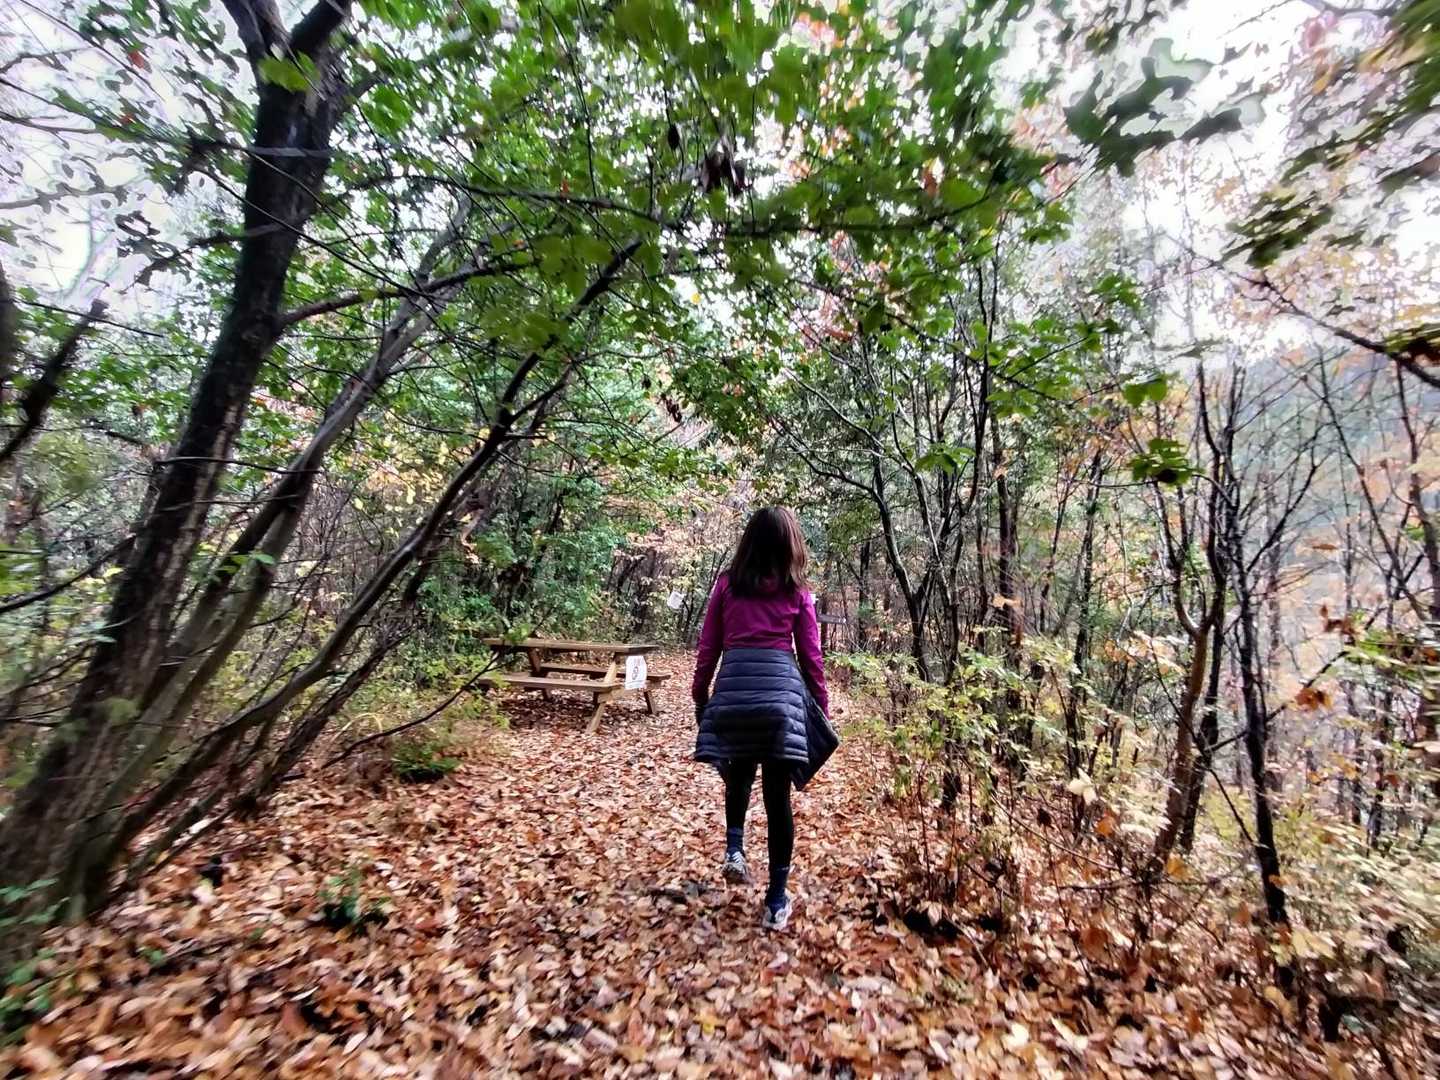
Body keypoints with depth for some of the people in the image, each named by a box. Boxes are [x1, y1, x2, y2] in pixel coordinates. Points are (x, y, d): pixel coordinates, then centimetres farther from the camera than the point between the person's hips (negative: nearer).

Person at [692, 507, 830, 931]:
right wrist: (822, 707, 16)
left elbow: (708, 647, 8)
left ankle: (734, 850, 20)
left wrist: (700, 695, 17)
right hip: (781, 686, -1)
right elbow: (810, 657, 7)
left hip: (733, 683, 1)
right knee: (778, 793, 10)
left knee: (739, 772, 29)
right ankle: (776, 902, 21)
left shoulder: (727, 584, 6)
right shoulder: (797, 592, 5)